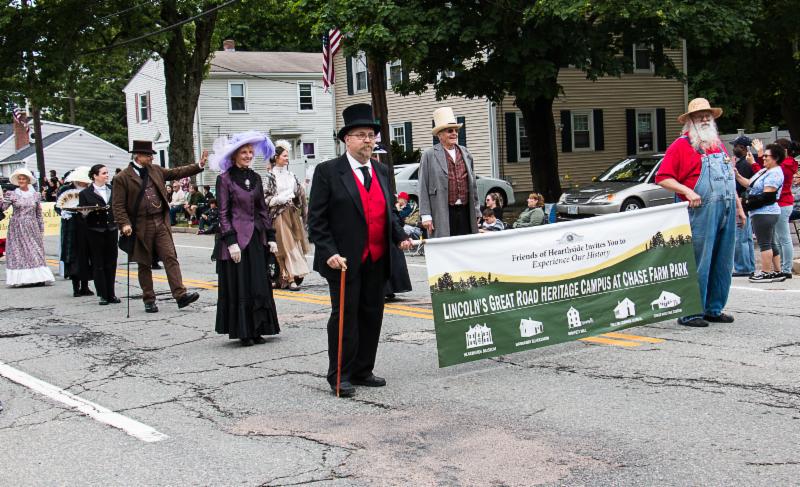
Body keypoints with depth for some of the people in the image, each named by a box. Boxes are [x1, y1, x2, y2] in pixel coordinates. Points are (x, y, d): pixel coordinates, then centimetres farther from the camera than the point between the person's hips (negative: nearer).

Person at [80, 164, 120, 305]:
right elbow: (83, 214, -4)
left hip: (111, 230, 4)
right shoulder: (85, 193, -1)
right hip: (95, 231, -4)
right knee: (98, 265, 0)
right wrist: (93, 211, -21)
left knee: (111, 264, 5)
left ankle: (111, 294, 13)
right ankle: (103, 295, 5)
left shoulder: (112, 190, 11)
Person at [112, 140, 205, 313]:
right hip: (140, 226, -3)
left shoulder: (156, 170, 12)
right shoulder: (122, 178, -4)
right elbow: (118, 205, -6)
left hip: (161, 223, 4)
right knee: (144, 264, 6)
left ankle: (180, 295, -13)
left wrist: (199, 165, 10)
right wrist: (124, 224, -17)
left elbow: (176, 172, 17)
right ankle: (149, 300, 15)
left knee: (171, 258, -7)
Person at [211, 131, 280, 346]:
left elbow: (263, 209, 13)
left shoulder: (255, 178, 11)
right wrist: (231, 242, -14)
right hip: (237, 238, -5)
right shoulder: (225, 179, -5)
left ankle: (256, 330, 14)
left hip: (256, 238, 5)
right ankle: (243, 332, 9)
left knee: (259, 284, 6)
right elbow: (223, 214, -8)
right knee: (239, 286, 0)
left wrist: (270, 237, 8)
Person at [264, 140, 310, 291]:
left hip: (293, 214, 5)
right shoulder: (270, 176, -3)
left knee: (295, 244, 4)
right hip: (280, 215, -5)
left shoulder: (291, 175, 12)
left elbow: (300, 192, 19)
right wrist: (282, 198, -17)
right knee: (286, 246, -7)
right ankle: (289, 278, -7)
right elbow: (266, 198, -7)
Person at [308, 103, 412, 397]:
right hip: (344, 260, -6)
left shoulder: (381, 171, 13)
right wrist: (329, 253, -17)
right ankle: (340, 376, 9)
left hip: (377, 260, 6)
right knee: (345, 316, -1)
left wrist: (400, 237, 2)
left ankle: (362, 371, 22)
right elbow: (317, 219, -8)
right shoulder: (328, 171, -5)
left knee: (372, 316, 11)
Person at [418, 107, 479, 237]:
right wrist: (426, 215, -8)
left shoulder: (465, 153, 15)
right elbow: (423, 188, -3)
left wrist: (476, 212, 16)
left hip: (465, 212, 5)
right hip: (442, 215, -5)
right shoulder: (429, 155, 0)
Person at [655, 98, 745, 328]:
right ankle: (690, 313, 0)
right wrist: (687, 191, -20)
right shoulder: (681, 145, -3)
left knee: (723, 264, 9)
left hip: (726, 211, 7)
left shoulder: (718, 144, 20)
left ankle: (714, 309, 19)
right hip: (701, 212, -7)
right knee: (699, 263, -6)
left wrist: (738, 206, 21)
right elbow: (663, 178, -9)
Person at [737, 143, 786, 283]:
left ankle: (766, 272, -3)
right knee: (771, 243, 13)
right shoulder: (764, 171, 17)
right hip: (764, 213, 10)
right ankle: (777, 272, 18)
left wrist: (749, 203, -13)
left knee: (765, 243, -6)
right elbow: (749, 184, 18)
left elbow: (767, 196, -19)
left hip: (765, 213, -10)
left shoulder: (774, 173, -14)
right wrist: (736, 175, 7)